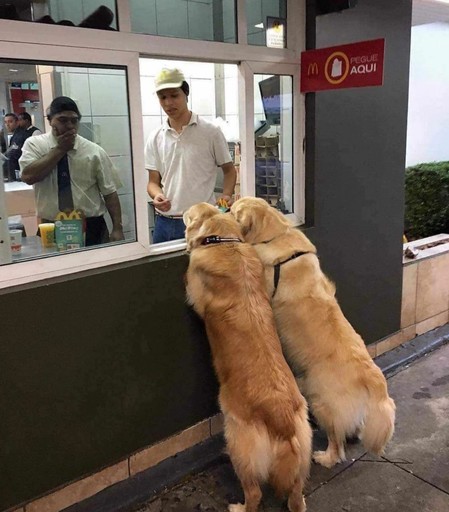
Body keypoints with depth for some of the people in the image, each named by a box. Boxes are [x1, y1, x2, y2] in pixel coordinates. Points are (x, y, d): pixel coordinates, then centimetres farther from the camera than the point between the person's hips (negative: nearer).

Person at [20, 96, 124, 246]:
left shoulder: (94, 151, -1)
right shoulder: (34, 144, 1)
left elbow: (109, 192, -3)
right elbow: (28, 176, -16)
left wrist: (117, 229, -11)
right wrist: (59, 149, -12)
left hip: (92, 228, 0)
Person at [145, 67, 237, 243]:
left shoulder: (210, 132, -2)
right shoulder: (155, 138, 7)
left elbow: (229, 170, 7)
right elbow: (153, 181, 10)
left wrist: (226, 196, -12)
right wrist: (157, 196, -12)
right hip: (165, 223, 3)